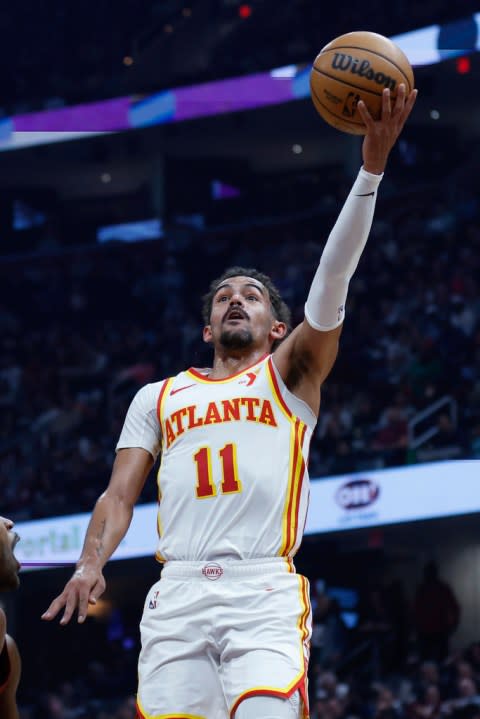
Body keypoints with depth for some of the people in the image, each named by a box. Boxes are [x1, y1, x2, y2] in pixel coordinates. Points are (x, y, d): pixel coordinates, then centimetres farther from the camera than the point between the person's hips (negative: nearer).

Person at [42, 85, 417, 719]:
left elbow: (331, 281, 4)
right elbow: (120, 494, 17)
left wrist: (372, 166, -8)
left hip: (265, 596, -3)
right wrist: (91, 562, -5)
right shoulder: (158, 398, 25)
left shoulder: (289, 376, 16)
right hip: (177, 596, 3)